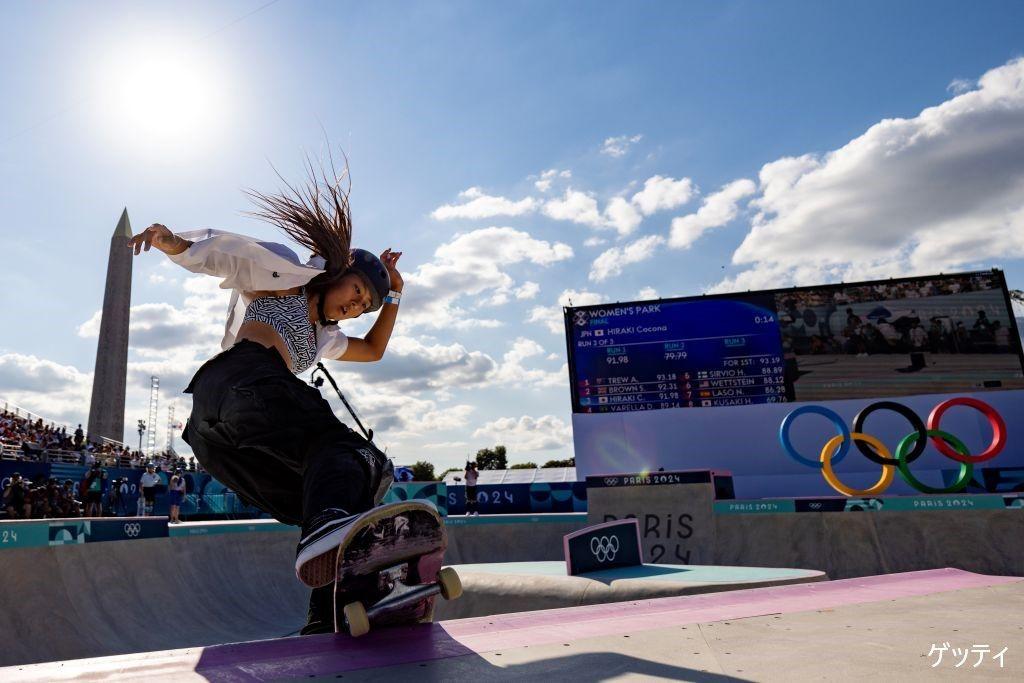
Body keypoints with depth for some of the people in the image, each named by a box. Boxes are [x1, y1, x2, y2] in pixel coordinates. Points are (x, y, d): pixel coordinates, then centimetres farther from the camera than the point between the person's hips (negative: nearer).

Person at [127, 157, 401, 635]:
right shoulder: (290, 273, 23)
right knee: (336, 448, -32)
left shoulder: (320, 336, 43)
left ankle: (325, 625, -13)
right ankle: (330, 523, -65)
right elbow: (228, 251, 10)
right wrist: (175, 242, -10)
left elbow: (373, 350, 51)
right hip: (242, 379, -9)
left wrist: (393, 296, 46)